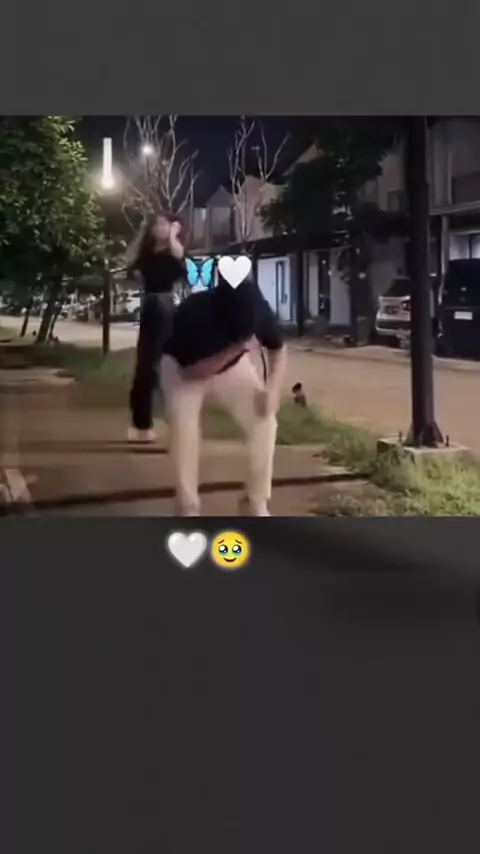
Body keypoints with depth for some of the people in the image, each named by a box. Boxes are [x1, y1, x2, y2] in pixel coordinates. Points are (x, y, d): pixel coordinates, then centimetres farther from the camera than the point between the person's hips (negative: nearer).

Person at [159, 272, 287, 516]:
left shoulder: (258, 310, -29)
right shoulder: (191, 314, -40)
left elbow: (278, 350, -10)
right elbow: (191, 371, -34)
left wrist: (273, 389, -25)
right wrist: (233, 351, -45)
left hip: (232, 365, 3)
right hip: (182, 368, -3)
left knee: (264, 421, -13)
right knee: (184, 433, -22)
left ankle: (257, 504, 1)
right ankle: (188, 509, -6)